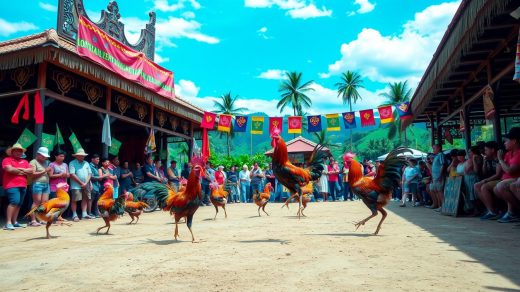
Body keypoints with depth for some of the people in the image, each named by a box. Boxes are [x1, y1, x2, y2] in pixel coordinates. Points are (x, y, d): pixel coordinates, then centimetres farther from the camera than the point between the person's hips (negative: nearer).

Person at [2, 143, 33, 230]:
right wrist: (24, 171, -2)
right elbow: (9, 169, -15)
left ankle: (14, 222, 14)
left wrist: (20, 169, -7)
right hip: (11, 185, -6)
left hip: (23, 186, 6)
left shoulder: (24, 161, 19)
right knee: (14, 202, -19)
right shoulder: (7, 160, 3)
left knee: (19, 204, 6)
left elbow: (31, 171, 7)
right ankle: (8, 223, -15)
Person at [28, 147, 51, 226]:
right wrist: (44, 171, -11)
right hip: (37, 184, -7)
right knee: (37, 202, -8)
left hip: (46, 184, 7)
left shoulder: (46, 162, 20)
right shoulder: (33, 162, 0)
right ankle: (33, 220, -6)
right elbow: (33, 174, -11)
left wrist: (49, 171, 7)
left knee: (45, 202, 2)